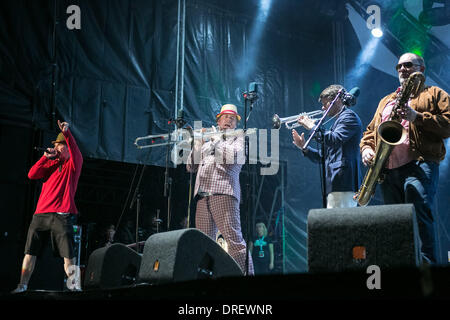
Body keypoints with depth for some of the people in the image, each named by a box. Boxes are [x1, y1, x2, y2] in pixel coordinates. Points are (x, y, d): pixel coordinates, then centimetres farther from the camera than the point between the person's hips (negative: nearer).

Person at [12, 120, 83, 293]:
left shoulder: (73, 164, 6)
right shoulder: (50, 164, 21)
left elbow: (75, 152, -16)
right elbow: (32, 174, 10)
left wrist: (66, 133, -30)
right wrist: (45, 157, 2)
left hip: (61, 215, -5)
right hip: (40, 214, 5)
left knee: (68, 255, -11)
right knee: (30, 253, 4)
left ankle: (75, 286, -8)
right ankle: (22, 286, 9)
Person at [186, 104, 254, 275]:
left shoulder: (238, 138, 16)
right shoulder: (207, 141, 28)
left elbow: (235, 157, -5)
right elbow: (191, 167, 22)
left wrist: (216, 141, -2)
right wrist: (198, 144, 9)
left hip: (223, 192, -5)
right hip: (202, 194, 5)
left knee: (234, 239, -16)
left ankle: (246, 274, -18)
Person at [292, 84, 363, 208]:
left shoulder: (349, 116, 0)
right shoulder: (337, 122, 28)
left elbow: (335, 139, -20)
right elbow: (323, 158, 26)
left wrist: (312, 127, -9)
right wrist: (304, 147, 12)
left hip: (342, 183, -10)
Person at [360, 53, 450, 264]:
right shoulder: (386, 100, 31)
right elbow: (370, 131, 29)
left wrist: (417, 117, -13)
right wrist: (366, 148, 7)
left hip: (419, 164, -6)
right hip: (387, 169, 6)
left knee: (419, 215, -22)